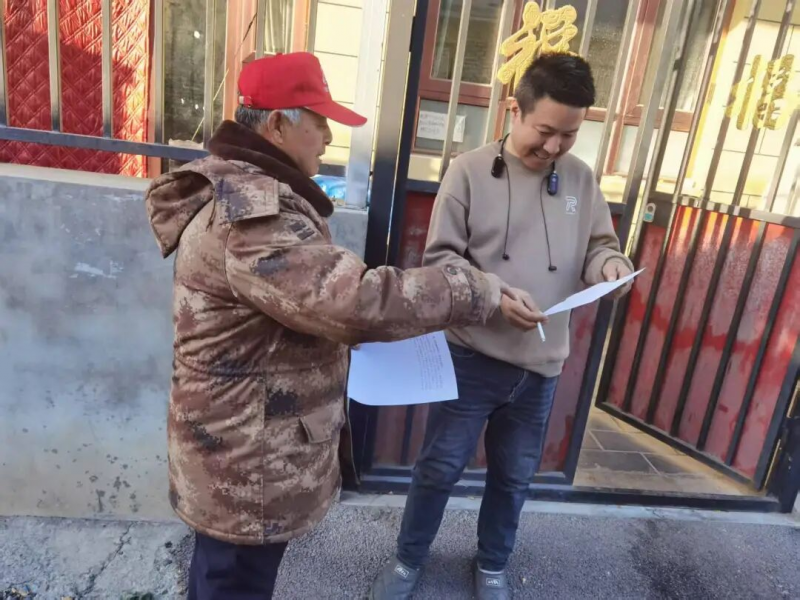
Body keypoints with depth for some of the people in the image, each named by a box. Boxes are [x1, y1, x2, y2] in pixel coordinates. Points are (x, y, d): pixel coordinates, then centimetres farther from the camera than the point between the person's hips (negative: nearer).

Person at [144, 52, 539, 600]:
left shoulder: (244, 189, 9)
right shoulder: (252, 213, -28)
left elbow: (311, 295, 16)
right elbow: (354, 300, -35)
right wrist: (480, 291, -26)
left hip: (245, 441, 11)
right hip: (251, 457, -11)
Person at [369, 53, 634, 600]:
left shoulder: (581, 178, 3)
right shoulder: (469, 171, -8)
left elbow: (598, 245, 13)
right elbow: (439, 257, -9)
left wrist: (610, 263, -11)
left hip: (542, 364, 4)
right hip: (474, 355, -3)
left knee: (514, 476, 20)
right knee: (440, 467, 12)